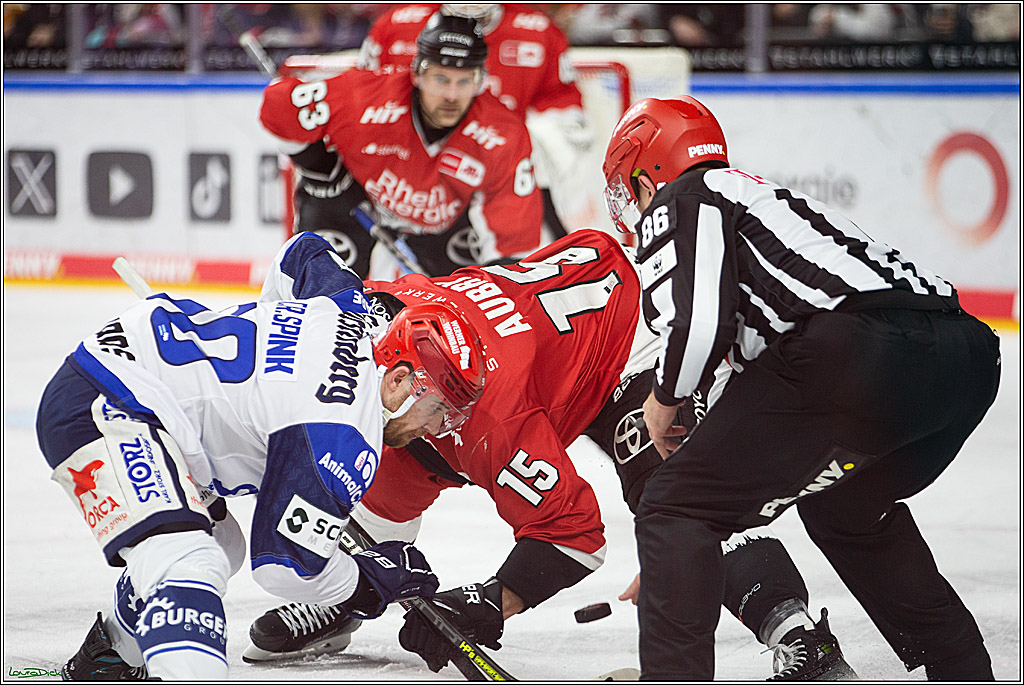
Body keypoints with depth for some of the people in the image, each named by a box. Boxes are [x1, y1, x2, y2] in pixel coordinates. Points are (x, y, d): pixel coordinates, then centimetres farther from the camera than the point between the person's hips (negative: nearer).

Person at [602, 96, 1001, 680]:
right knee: (847, 510, 36)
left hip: (854, 358, -9)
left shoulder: (681, 200, 14)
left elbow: (697, 318, -7)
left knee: (677, 512, 2)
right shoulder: (772, 197, 40)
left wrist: (665, 398, 15)